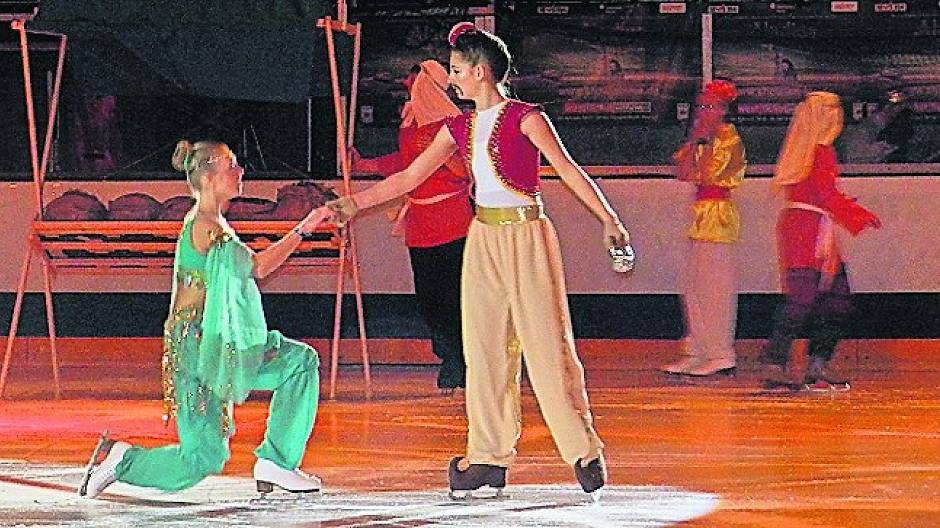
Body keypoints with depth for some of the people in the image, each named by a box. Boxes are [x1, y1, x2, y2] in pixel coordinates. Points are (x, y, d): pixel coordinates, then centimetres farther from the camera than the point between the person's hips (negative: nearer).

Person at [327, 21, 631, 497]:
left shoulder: (524, 118, -8)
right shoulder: (460, 128, 10)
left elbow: (567, 169, -14)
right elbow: (410, 178, 12)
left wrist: (608, 219, -23)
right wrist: (354, 203, 9)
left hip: (527, 236, -6)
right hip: (484, 240, 6)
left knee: (546, 343, -7)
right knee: (484, 347, 4)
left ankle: (585, 453, -1)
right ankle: (489, 459, 8)